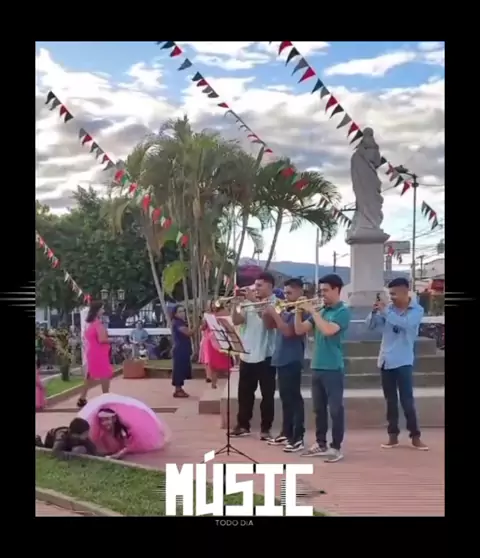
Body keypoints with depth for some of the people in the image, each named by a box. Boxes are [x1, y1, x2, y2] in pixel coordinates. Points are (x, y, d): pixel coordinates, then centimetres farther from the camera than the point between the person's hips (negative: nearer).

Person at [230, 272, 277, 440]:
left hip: (265, 356, -6)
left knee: (267, 395, 2)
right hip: (247, 355, 6)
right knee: (244, 393, 12)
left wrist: (255, 302, -21)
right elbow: (236, 321, 5)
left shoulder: (275, 303, -5)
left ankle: (265, 428, 9)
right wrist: (234, 303, -7)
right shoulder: (249, 303, 12)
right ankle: (243, 425, 22)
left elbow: (269, 323, -21)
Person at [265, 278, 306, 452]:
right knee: (285, 398, 15)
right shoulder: (286, 311, 14)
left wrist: (274, 314, -17)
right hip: (281, 359, 9)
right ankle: (286, 433, 24)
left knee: (294, 398, -6)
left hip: (292, 360, -9)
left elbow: (288, 331, -22)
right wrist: (267, 312, 3)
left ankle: (298, 438, -3)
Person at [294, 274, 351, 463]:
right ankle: (321, 444, 23)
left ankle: (336, 448, 5)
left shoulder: (343, 311, -8)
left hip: (333, 368, -7)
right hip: (316, 366, 7)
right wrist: (299, 312, -3)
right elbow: (299, 330, 11)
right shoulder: (320, 311, 13)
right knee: (319, 408, 13)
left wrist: (313, 311, -18)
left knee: (335, 408, -1)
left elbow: (328, 330, -24)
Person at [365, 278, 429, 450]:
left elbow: (404, 323, -24)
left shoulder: (417, 310, -4)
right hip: (386, 361, 4)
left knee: (407, 400, -5)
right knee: (390, 401, 9)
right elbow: (370, 325, 4)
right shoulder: (389, 308, 5)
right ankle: (393, 435, 16)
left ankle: (415, 436, 5)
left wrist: (385, 311, -25)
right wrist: (374, 311, -14)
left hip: (403, 362, -4)